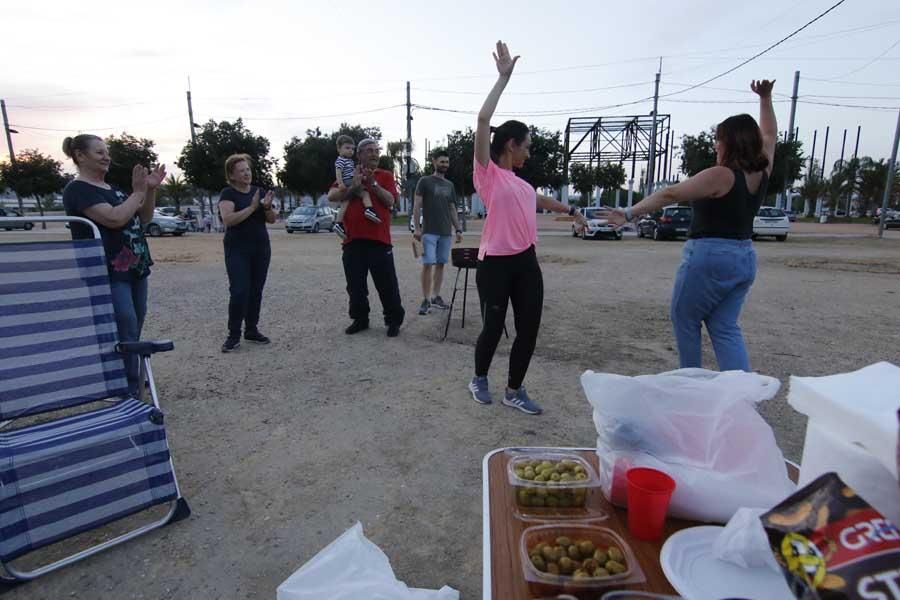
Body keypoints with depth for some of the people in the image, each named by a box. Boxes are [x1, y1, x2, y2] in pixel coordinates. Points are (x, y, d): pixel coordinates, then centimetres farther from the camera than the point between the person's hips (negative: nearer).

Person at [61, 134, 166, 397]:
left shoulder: (111, 188, 17)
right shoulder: (78, 190, -9)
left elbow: (144, 218, 18)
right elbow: (115, 218, -22)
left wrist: (151, 189, 4)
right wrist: (138, 191, -12)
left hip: (135, 269, 9)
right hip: (109, 273, -8)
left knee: (134, 330, 12)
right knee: (125, 332, -11)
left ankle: (132, 383, 24)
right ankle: (129, 392, -4)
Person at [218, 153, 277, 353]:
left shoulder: (258, 191, 10)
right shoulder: (228, 193, -5)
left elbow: (271, 219, 9)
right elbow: (228, 219, -19)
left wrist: (267, 207, -12)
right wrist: (252, 207, -21)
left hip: (261, 249, 5)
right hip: (237, 251, -5)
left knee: (256, 291, 7)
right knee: (239, 291, -10)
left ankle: (252, 330, 18)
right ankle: (233, 335, 1)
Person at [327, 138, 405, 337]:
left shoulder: (386, 176, 9)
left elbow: (390, 201, -5)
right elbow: (332, 196, -1)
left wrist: (373, 183, -15)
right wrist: (353, 187, -14)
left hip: (379, 240, -2)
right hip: (353, 240, 2)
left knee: (387, 284, 1)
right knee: (355, 285, 10)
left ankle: (394, 320, 14)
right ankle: (360, 319, 25)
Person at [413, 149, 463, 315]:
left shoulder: (450, 185, 15)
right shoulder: (425, 181, 1)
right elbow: (416, 206, -3)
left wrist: (458, 229, 11)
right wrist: (417, 228, -12)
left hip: (446, 232, 5)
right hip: (429, 232, -5)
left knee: (440, 264, 6)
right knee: (428, 264, -8)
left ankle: (436, 297, 15)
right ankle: (426, 300, -2)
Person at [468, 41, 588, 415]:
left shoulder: (519, 181, 17)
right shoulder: (488, 172, -3)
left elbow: (540, 200, 38)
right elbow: (483, 120, -14)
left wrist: (570, 210, 49)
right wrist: (503, 77, -9)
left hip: (526, 261, 7)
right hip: (495, 263, -7)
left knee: (529, 330, 6)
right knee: (493, 328, 4)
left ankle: (514, 391, 23)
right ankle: (479, 379, 31)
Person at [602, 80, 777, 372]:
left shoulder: (720, 176, -15)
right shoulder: (762, 173, 7)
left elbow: (669, 194, -13)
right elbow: (770, 134, 25)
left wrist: (630, 213, -10)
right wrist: (765, 98, 25)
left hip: (710, 256, -8)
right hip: (744, 258, 8)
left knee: (684, 319, 9)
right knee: (725, 328, 12)